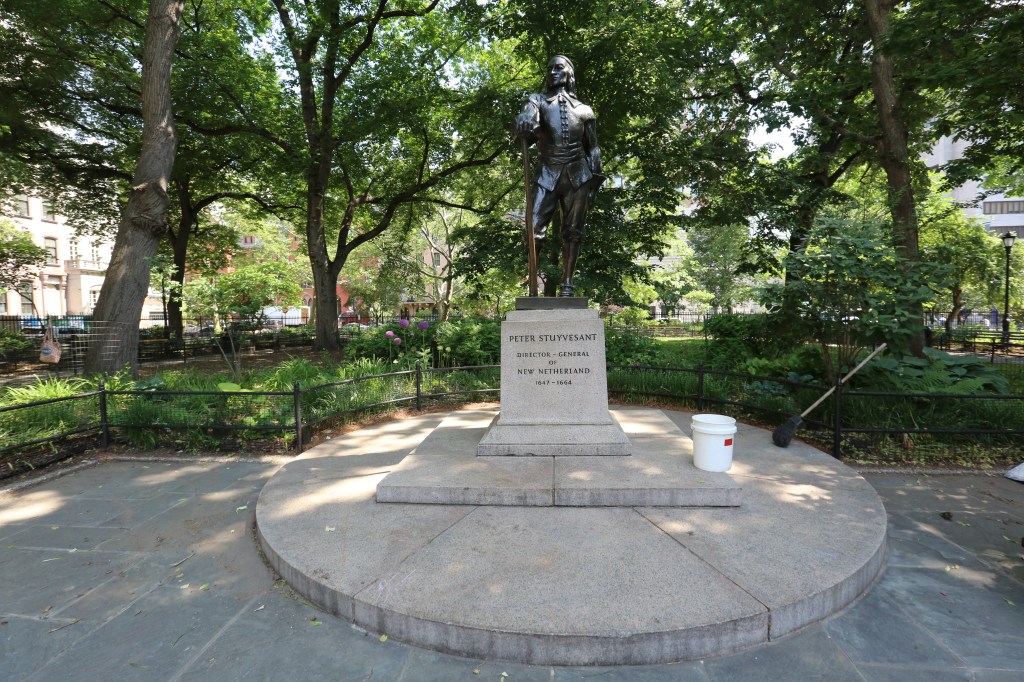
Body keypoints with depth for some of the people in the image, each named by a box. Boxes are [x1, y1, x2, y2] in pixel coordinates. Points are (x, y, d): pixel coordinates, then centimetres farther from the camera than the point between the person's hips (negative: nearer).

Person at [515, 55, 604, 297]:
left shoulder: (584, 110, 14)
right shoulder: (538, 101, 11)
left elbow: (593, 149, 15)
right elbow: (525, 122, -11)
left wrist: (594, 182, 7)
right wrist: (525, 124, -36)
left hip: (578, 175, 1)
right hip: (548, 173, -1)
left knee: (572, 232, 0)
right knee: (534, 230, -12)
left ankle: (567, 284, 4)